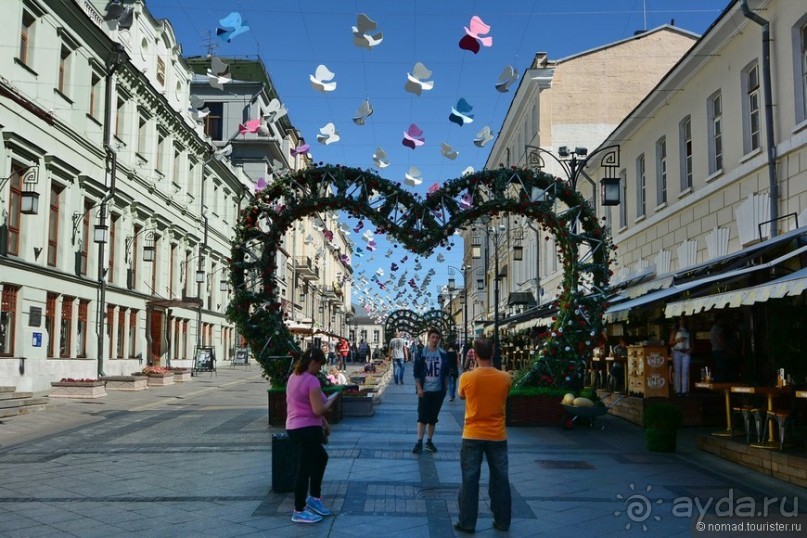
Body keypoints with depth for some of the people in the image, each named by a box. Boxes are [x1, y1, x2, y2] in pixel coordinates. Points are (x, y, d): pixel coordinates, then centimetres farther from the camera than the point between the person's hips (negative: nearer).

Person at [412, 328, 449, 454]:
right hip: (425, 390, -2)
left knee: (433, 417, 9)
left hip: (438, 391, 2)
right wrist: (419, 388, -10)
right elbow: (416, 372, -4)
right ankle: (419, 442, 3)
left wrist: (445, 387, 4)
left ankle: (429, 441, 19)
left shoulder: (443, 354, 2)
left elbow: (446, 372, 9)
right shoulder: (421, 353, -5)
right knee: (422, 417, -2)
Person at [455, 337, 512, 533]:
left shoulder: (467, 378, -12)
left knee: (470, 480, 7)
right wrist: (489, 365, 12)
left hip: (472, 436, -1)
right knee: (500, 479, 13)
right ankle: (502, 521, 21)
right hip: (497, 436, 2)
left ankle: (467, 523, 13)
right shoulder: (505, 378, -8)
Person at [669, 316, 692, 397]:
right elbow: (670, 343, 3)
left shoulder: (688, 331, 17)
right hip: (677, 352, -3)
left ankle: (684, 390, -1)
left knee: (685, 372, -2)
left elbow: (691, 342, 19)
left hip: (686, 353, 3)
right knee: (677, 371, -6)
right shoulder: (675, 331, 8)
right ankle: (678, 390, -5)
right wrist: (678, 340, -13)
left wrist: (690, 349, 1)